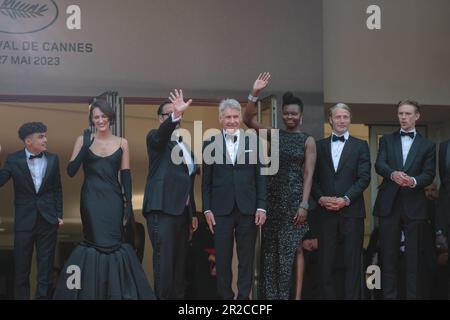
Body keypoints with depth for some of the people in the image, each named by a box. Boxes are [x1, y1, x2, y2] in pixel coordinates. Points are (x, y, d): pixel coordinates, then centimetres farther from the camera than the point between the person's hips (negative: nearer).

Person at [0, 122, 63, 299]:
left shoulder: (52, 159, 2)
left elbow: (57, 189, 7)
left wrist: (59, 215, 4)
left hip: (48, 219, 2)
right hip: (24, 220, -1)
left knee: (46, 264, 8)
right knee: (21, 265, 7)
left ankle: (42, 295, 17)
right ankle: (21, 296, 19)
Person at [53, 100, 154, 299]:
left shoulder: (121, 143, 6)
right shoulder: (84, 140, 2)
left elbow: (126, 176, 5)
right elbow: (71, 171, -6)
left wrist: (128, 205, -3)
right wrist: (86, 145, -12)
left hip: (113, 200, 1)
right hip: (91, 200, -1)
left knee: (112, 243, 0)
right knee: (96, 243, -3)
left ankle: (115, 292, 12)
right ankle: (91, 292, 9)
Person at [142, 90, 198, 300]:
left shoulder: (184, 145, 22)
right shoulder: (156, 137, 2)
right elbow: (161, 136, -25)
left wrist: (193, 213, 21)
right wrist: (175, 115, -42)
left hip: (182, 210, 8)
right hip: (163, 208, -8)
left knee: (180, 260, 8)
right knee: (164, 259, -12)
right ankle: (163, 297, -11)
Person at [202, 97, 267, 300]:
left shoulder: (253, 141, 5)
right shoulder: (211, 143, 4)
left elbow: (260, 177, 4)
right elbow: (206, 180, 5)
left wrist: (261, 207, -2)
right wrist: (207, 209, 0)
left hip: (247, 209, 0)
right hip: (221, 209, 0)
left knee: (246, 257, 4)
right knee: (222, 258, 4)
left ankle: (244, 296, 12)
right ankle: (225, 296, 15)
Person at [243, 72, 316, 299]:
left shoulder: (308, 140, 1)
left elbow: (308, 175, -4)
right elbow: (248, 120, -3)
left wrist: (304, 204, -13)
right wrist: (255, 93, -15)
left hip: (294, 197, -3)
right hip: (272, 197, 3)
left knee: (293, 247, -2)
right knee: (271, 248, 6)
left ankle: (296, 295, 3)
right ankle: (273, 294, 14)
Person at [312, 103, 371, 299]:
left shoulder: (360, 146, 7)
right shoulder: (320, 146, 12)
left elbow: (364, 178, -2)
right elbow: (313, 178, 9)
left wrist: (346, 199, -12)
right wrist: (321, 198, -7)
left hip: (352, 211, -1)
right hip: (326, 210, 2)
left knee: (352, 261, 1)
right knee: (326, 260, 2)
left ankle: (352, 296, 6)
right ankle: (327, 295, 8)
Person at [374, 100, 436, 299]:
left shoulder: (427, 145, 9)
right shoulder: (387, 140, 12)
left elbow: (429, 174, 0)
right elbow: (379, 165, -4)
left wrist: (413, 181, -20)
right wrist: (393, 174, -25)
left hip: (414, 205, -1)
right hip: (389, 203, 1)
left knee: (414, 255, 0)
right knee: (388, 254, 3)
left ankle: (413, 296, 3)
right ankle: (388, 295, 9)